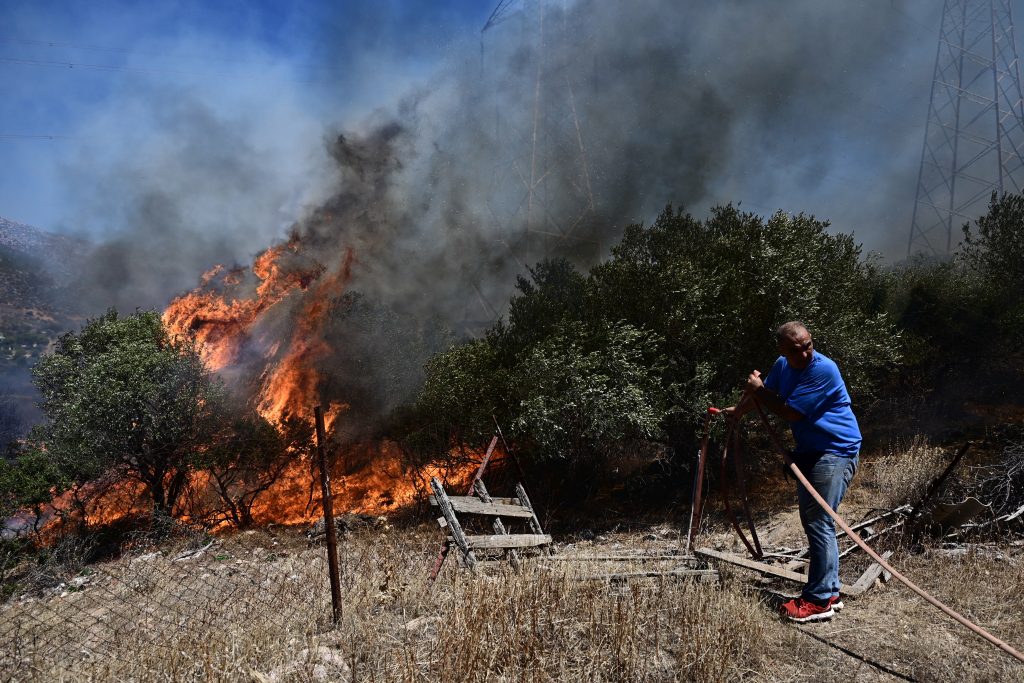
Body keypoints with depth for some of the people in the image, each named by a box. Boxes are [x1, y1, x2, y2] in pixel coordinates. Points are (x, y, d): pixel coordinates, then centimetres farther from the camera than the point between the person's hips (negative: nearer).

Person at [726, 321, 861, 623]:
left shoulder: (823, 369, -22)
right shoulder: (782, 365, 4)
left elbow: (790, 412, -21)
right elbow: (766, 393, 26)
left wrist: (759, 392, -8)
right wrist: (736, 411, 36)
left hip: (836, 452, -9)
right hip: (808, 451, 9)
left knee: (819, 524, -11)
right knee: (812, 522, 12)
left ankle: (819, 601, -5)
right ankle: (829, 592, 22)